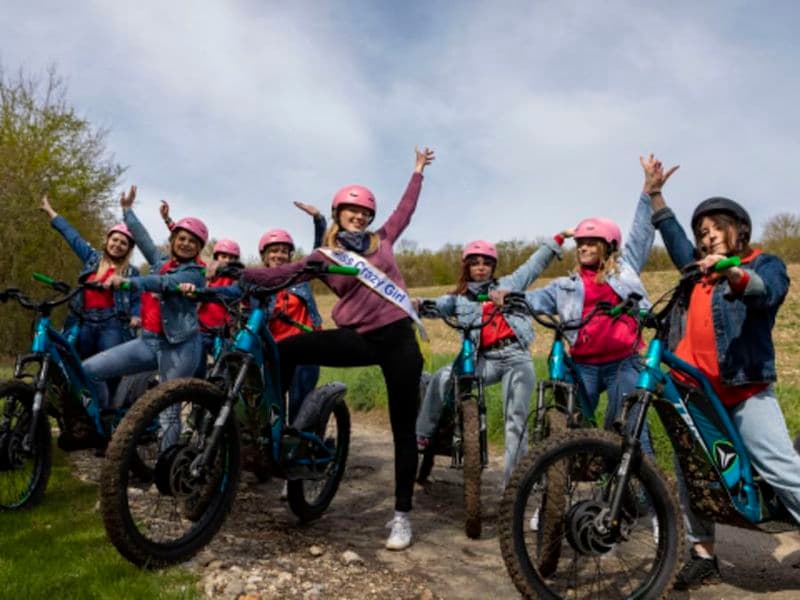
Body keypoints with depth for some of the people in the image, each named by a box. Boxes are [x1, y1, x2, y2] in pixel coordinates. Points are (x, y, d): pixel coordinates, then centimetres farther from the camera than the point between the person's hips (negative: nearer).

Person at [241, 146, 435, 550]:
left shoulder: (382, 240, 13)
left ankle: (402, 515, 14)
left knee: (403, 427, 2)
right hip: (357, 339, 0)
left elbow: (405, 209, 27)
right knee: (286, 350, -21)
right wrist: (238, 273, -14)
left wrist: (419, 170, 35)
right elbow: (279, 274, -2)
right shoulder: (324, 256, 7)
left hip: (399, 339, 1)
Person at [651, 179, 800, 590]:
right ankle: (702, 557, 19)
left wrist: (733, 274, -41)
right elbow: (673, 235, 31)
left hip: (744, 387, -5)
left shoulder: (765, 264, 2)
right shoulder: (697, 265, 19)